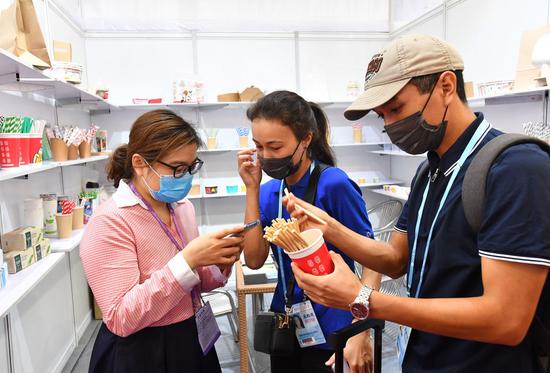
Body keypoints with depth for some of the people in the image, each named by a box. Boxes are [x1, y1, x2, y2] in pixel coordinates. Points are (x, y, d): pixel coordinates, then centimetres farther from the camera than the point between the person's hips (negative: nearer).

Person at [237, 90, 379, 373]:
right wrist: (252, 188, -13)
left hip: (329, 332, -5)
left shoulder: (334, 184, -19)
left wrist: (359, 335, -21)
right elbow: (254, 260, -9)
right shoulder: (269, 191, -2)